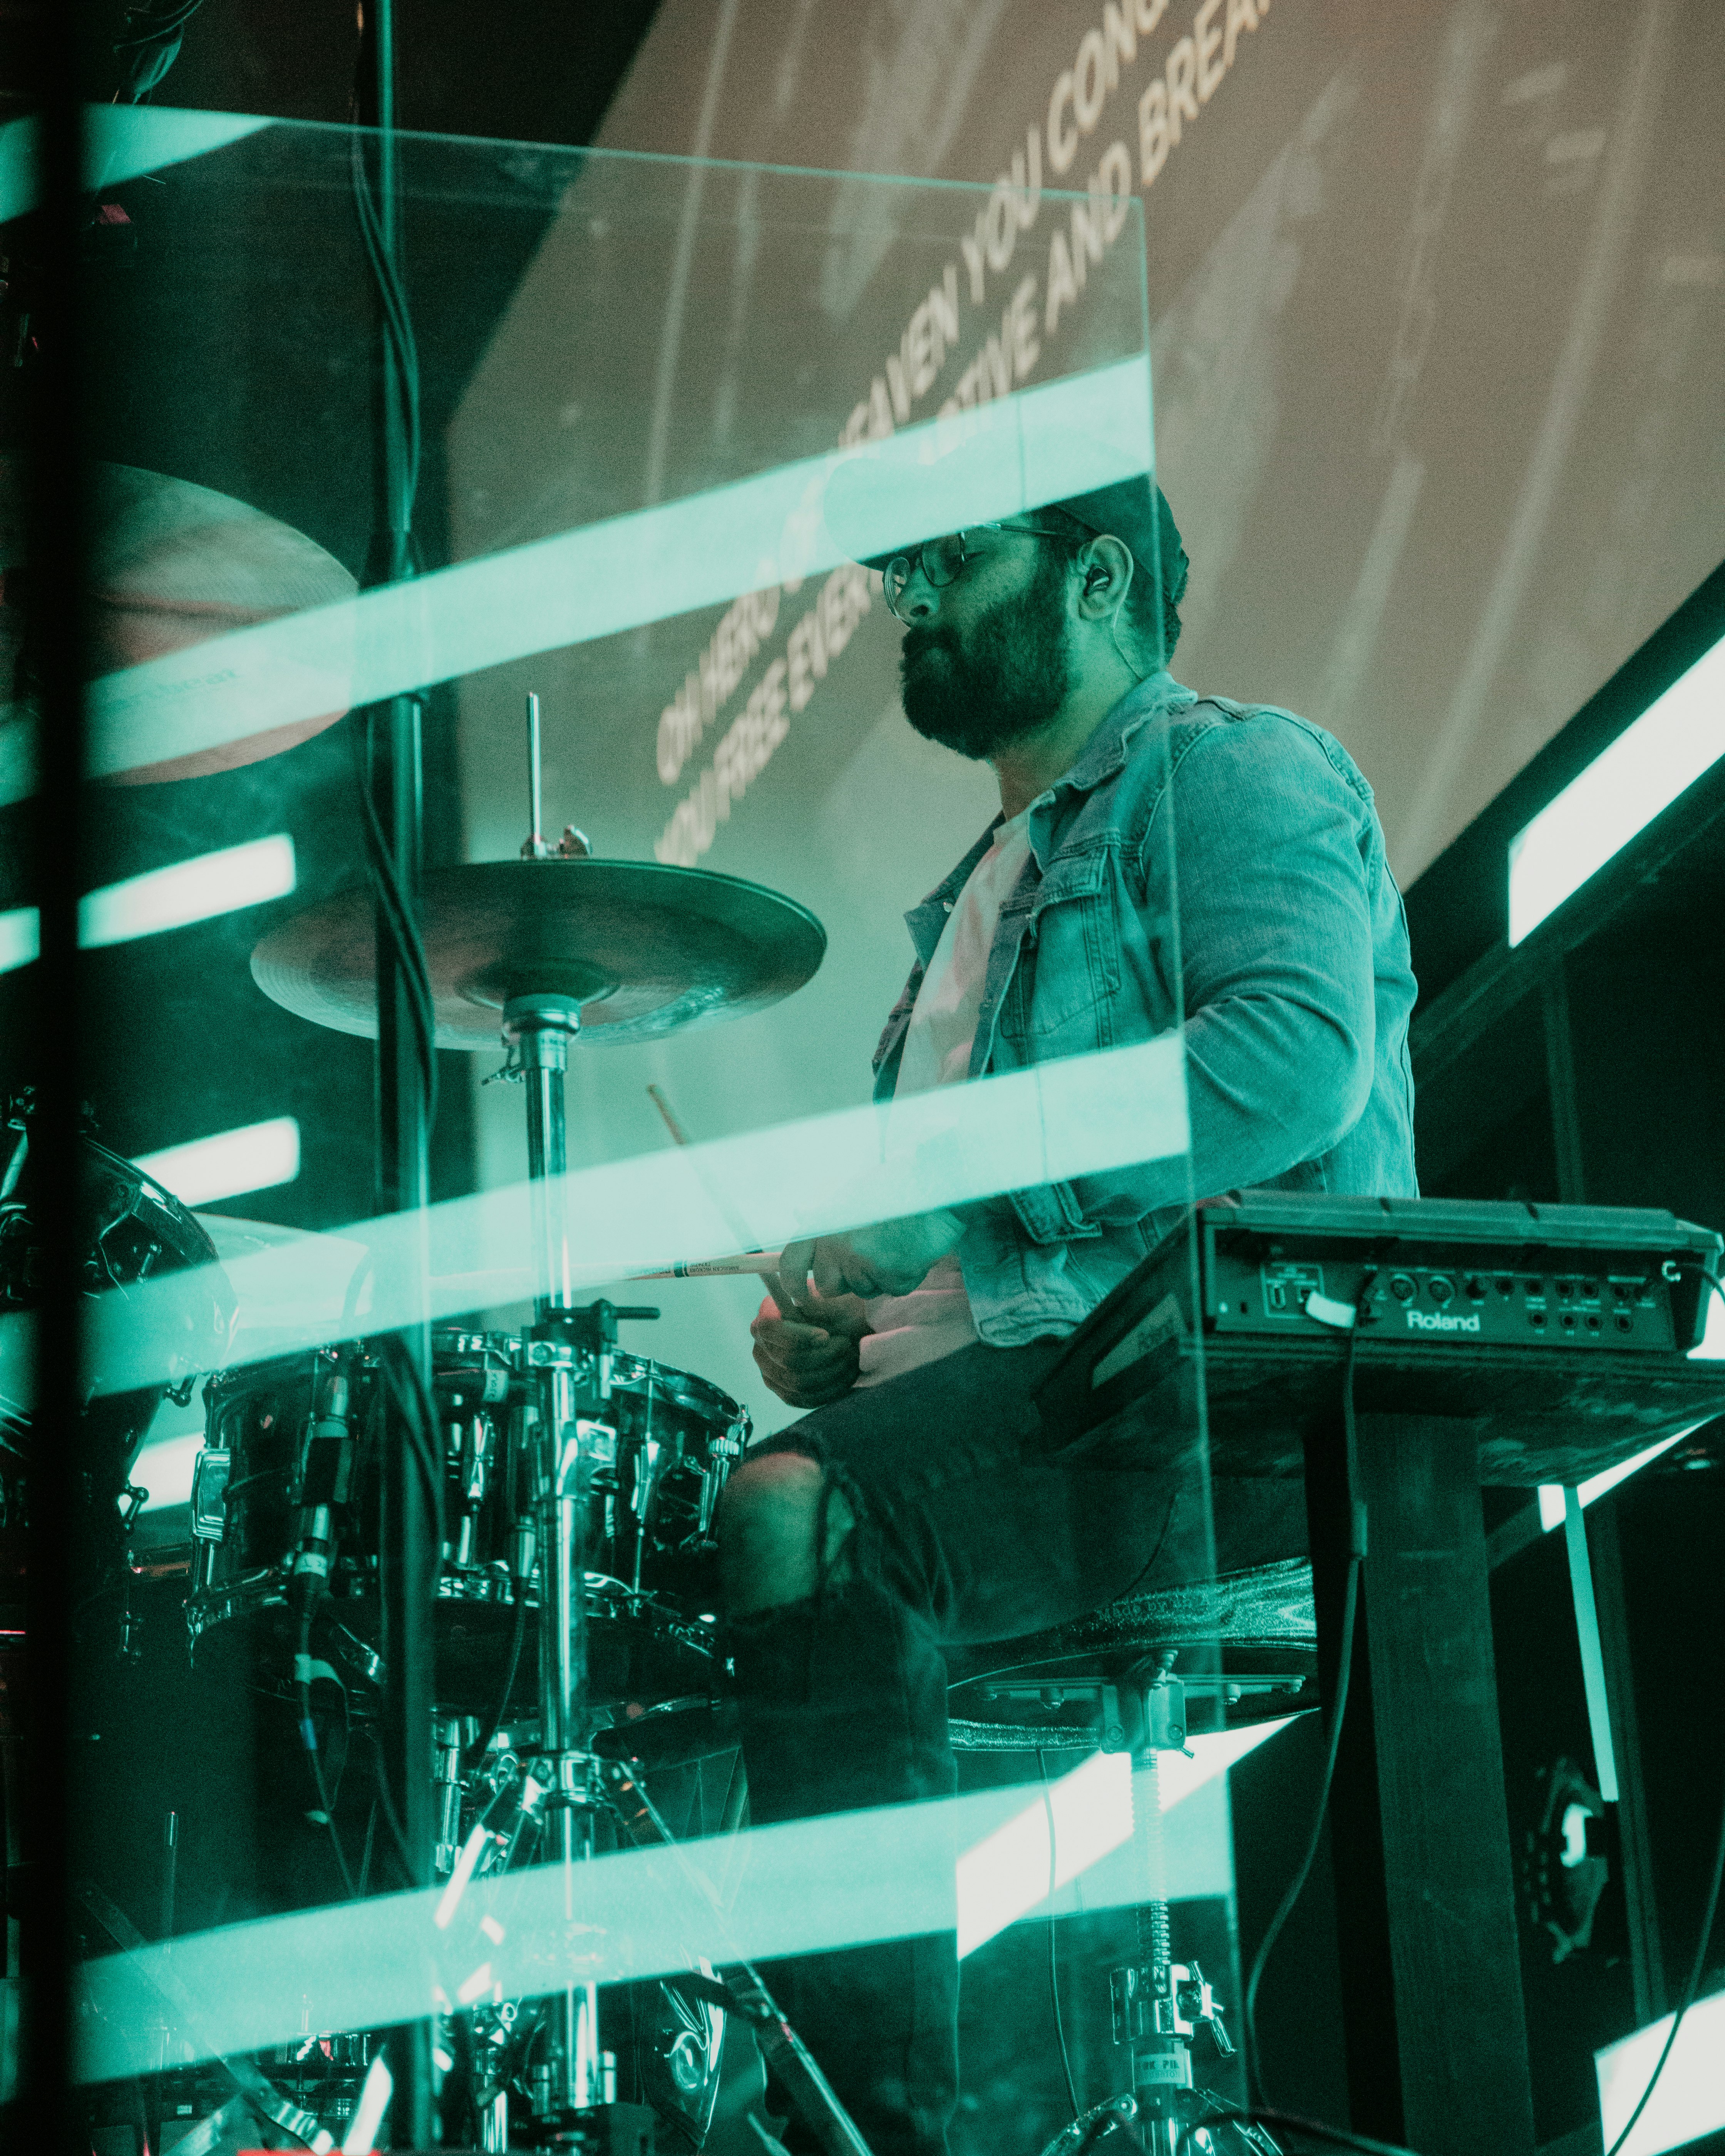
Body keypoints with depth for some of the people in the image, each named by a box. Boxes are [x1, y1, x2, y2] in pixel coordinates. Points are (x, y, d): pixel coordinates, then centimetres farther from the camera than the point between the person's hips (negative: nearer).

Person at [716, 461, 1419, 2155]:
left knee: (794, 1514, -32)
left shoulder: (1232, 769, 2)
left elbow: (1300, 1050, -19)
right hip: (991, 1386, 10)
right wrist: (829, 1322, 8)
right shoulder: (990, 888, 30)